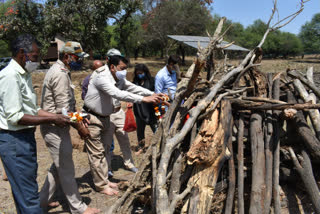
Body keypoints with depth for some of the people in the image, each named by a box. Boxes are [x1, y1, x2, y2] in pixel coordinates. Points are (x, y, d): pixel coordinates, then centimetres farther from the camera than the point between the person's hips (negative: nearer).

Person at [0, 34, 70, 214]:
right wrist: (51, 120, -20)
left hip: (25, 137, 10)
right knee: (28, 193, -4)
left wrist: (56, 116, 5)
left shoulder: (25, 75, 14)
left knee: (22, 188, 20)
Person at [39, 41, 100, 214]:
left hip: (54, 126, 10)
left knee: (59, 166, 21)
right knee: (66, 169, 1)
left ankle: (43, 199, 34)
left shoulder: (58, 70, 13)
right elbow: (64, 109, -23)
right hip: (55, 128, -10)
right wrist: (80, 128, -14)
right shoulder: (60, 74, -20)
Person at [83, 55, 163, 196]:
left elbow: (133, 87, 0)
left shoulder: (119, 79, 1)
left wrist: (153, 94, -14)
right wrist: (144, 99, -41)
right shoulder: (101, 77, -26)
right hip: (92, 118, -9)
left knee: (104, 150, 16)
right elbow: (118, 94, -38)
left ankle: (104, 180, 28)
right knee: (96, 153, -1)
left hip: (104, 117, 9)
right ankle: (101, 185, 10)